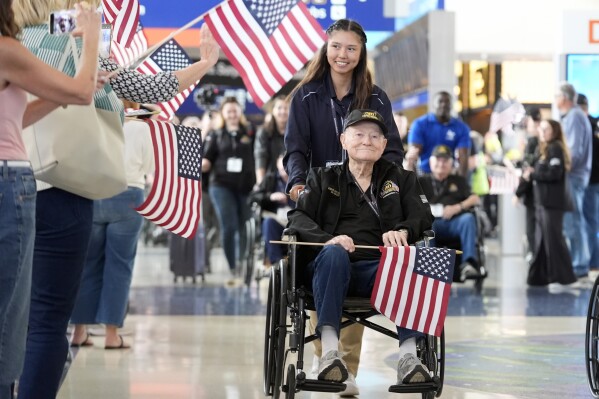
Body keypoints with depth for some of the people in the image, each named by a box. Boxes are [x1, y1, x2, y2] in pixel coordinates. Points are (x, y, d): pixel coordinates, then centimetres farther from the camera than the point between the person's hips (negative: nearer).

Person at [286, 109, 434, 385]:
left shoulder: (400, 179, 24)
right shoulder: (323, 178, 21)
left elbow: (422, 216, 9)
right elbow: (297, 216, 6)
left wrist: (403, 231, -16)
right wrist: (327, 239, -16)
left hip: (380, 269, 1)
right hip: (333, 268, -1)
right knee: (334, 254, -37)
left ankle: (408, 356, -44)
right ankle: (330, 350, -48)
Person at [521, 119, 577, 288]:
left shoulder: (555, 148, -11)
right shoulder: (545, 149, 17)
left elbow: (554, 174, -20)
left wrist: (532, 175, -13)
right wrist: (531, 172, -1)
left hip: (553, 201, -10)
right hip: (543, 200, 10)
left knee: (553, 238, -7)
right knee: (542, 238, 12)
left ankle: (563, 277, -2)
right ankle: (540, 275, 17)